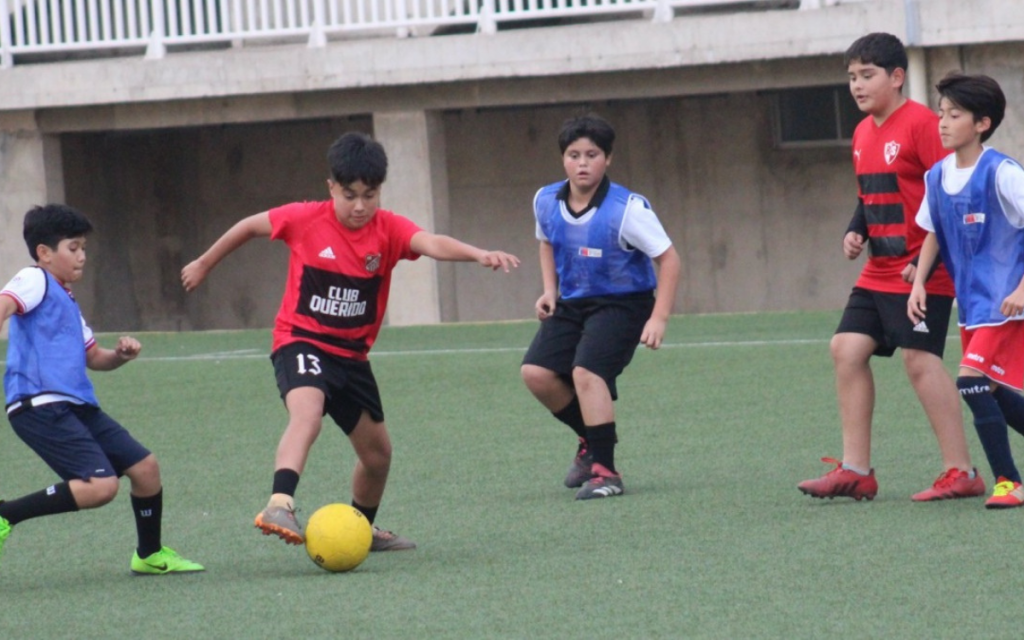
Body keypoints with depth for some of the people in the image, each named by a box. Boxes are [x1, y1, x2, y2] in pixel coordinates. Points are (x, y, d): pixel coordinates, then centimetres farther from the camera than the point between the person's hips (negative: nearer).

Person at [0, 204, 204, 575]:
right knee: (100, 485, -23)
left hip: (76, 405, 10)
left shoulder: (67, 301, 26)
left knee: (144, 467, 12)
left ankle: (150, 556, 30)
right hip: (40, 405, -10)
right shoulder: (35, 281, -3)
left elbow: (93, 357, 32)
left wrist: (120, 355, 11)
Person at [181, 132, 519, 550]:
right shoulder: (305, 220, -11)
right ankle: (279, 505, -50)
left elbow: (433, 244, -29)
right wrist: (204, 264, 18)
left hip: (351, 354, 5)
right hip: (301, 340, -5)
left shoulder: (388, 229, -9)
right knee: (308, 411, -35)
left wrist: (479, 255, -48)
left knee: (377, 451, 15)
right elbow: (250, 226, 6)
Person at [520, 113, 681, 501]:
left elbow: (668, 258, -15)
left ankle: (605, 470, -17)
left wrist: (659, 318, -21)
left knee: (586, 371, -26)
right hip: (571, 304, 6)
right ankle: (591, 439, 14)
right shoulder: (546, 202, -4)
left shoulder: (627, 209, -20)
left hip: (622, 304, -6)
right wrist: (549, 291, 5)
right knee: (536, 372, -10)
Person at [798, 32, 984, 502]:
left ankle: (961, 473, -7)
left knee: (920, 359, -12)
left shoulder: (920, 123, -14)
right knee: (848, 348, 3)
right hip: (878, 271, 9)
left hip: (920, 273, -9)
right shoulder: (863, 134, 13)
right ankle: (856, 470, 9)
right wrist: (856, 232, 5)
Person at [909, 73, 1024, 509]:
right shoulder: (937, 177, 5)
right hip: (970, 298, 8)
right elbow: (933, 233, 18)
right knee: (989, 391, 12)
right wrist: (918, 283, 6)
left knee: (973, 381, -18)